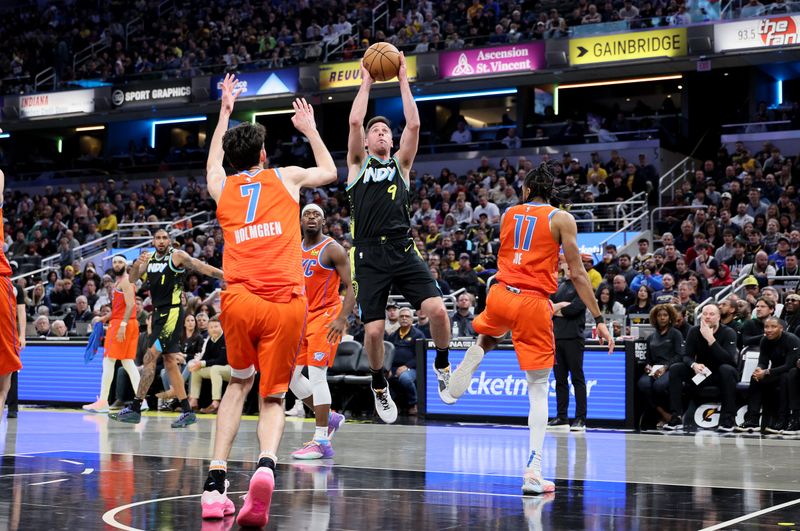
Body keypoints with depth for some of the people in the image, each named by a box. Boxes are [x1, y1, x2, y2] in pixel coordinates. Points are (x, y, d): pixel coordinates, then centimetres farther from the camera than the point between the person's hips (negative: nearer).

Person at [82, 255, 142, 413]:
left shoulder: (125, 281, -9)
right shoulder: (118, 282, 22)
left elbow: (130, 304, -19)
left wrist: (122, 324, -26)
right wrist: (106, 318, 18)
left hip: (121, 323, -10)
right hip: (120, 323, 10)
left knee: (108, 361, -8)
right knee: (127, 362, 7)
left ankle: (102, 402, -8)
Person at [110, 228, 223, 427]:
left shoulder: (177, 256, -5)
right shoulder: (149, 259, 14)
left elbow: (201, 267, -9)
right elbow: (132, 279, 7)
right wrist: (137, 264, -15)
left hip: (172, 313, -8)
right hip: (159, 314, 8)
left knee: (150, 358, -12)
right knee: (169, 362, 8)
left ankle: (135, 409, -9)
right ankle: (187, 412, 13)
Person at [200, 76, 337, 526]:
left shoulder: (221, 186, 19)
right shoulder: (286, 177, 15)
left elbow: (213, 162, 45)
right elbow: (329, 172, 36)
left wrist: (225, 112, 55)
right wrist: (310, 129, 48)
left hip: (240, 300, 1)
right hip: (286, 303, -1)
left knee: (239, 384, 23)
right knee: (273, 396, 9)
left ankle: (216, 482, 7)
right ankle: (267, 465, -23)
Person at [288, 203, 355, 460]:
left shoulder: (332, 249, -9)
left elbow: (351, 286, -13)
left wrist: (342, 319, -25)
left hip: (326, 316, -8)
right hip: (302, 317, 8)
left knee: (316, 374, -15)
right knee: (291, 376, 6)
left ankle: (321, 443, -12)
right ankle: (330, 418, 23)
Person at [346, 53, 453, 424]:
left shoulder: (401, 163, 17)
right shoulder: (358, 165, 13)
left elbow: (414, 125, 4)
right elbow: (354, 122, 0)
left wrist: (403, 81, 7)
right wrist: (366, 82, 8)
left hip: (403, 252, 1)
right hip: (370, 257, -1)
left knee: (437, 310, -17)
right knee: (373, 330, -7)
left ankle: (442, 365, 11)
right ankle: (379, 386, 20)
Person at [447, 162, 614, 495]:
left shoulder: (508, 214, 14)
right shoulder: (561, 219, 2)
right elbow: (577, 274, -4)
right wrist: (598, 319, -1)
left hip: (500, 293, 3)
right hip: (534, 303, -3)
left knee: (487, 337, 41)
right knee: (539, 389, 2)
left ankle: (472, 358, 9)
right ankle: (533, 471, -7)